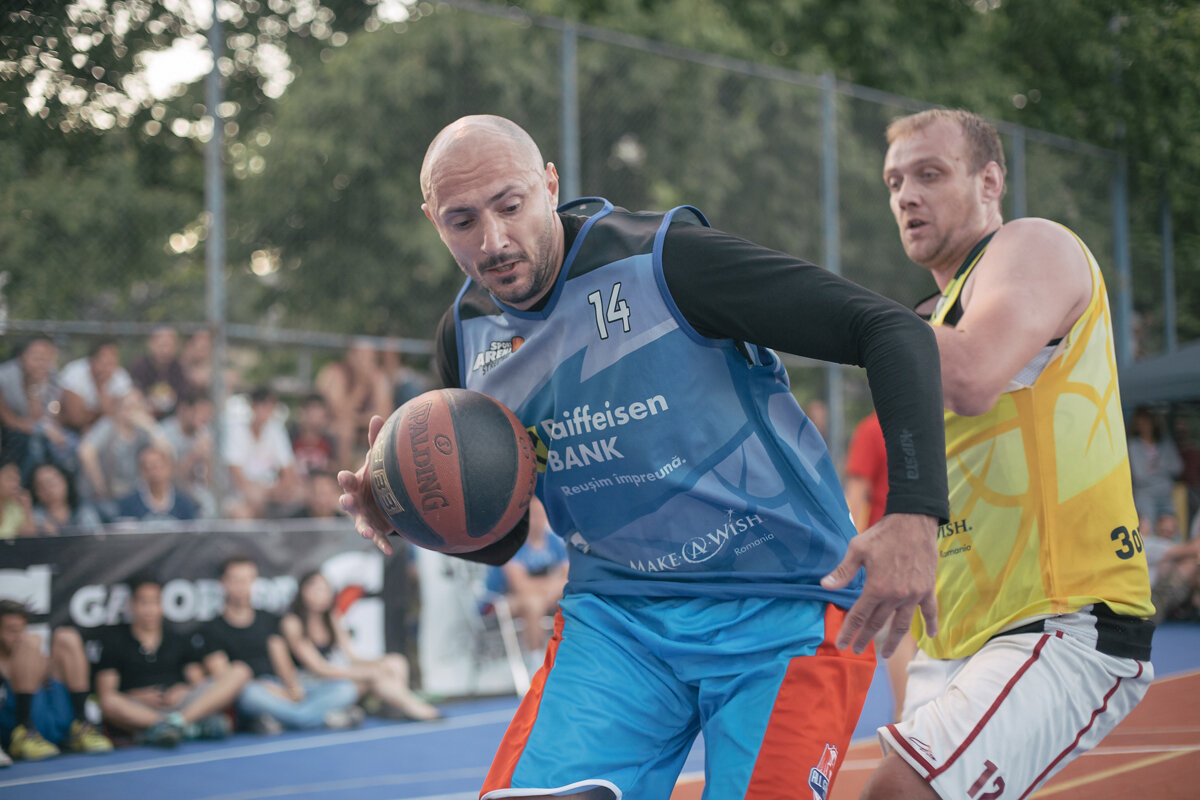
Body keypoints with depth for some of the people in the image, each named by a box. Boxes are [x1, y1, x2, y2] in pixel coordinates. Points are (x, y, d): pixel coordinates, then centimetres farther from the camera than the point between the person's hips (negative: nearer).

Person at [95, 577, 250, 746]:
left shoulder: (179, 641, 23)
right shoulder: (115, 641, 13)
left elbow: (199, 682, 18)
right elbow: (105, 695, 3)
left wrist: (185, 691, -5)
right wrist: (138, 697, -14)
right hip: (139, 712, -3)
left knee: (240, 672, -14)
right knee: (110, 704, -38)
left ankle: (179, 720, -36)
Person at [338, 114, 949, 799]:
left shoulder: (666, 261, -16)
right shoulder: (466, 335, 4)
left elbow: (895, 332, -18)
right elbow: (499, 536, 16)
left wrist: (913, 516, -30)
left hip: (782, 610, -4)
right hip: (615, 615, 4)